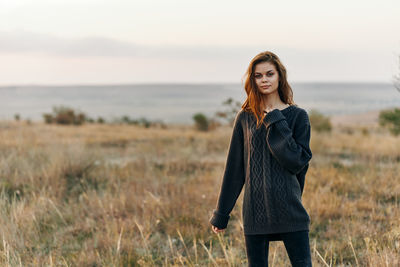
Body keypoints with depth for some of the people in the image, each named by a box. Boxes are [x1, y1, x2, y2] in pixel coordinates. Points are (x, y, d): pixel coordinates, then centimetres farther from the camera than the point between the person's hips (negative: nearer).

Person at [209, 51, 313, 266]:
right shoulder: (245, 118, 7)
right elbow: (234, 168, 10)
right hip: (255, 210, 2)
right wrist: (221, 214, 11)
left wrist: (276, 124, -11)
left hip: (289, 209, -2)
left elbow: (298, 162, -9)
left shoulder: (298, 116, 2)